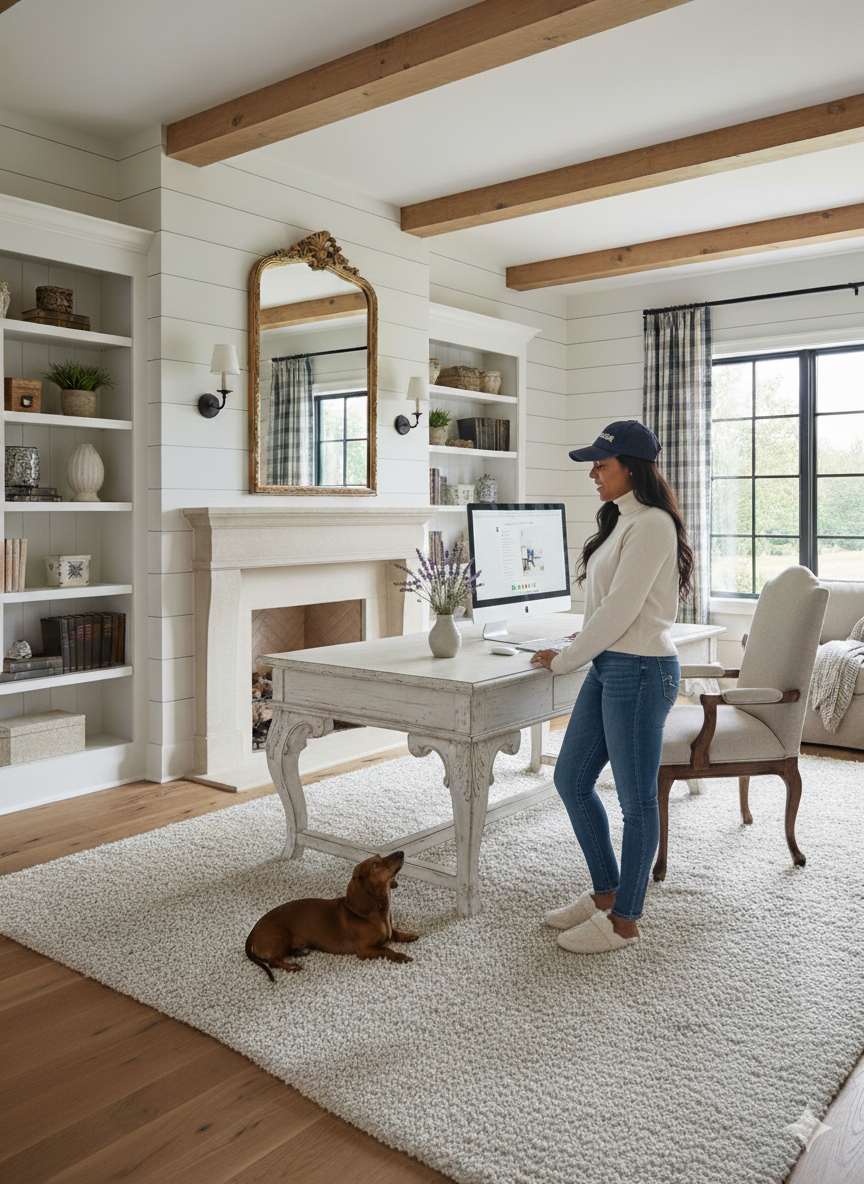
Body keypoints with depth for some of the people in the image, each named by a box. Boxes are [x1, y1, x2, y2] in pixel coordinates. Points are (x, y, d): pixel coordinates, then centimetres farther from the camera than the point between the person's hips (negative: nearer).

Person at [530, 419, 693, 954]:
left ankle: (625, 920, 18)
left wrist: (565, 660, -10)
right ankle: (607, 891, 31)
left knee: (636, 799, 3)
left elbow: (620, 609, -19)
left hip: (640, 671, -10)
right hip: (609, 667, 10)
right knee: (571, 779, 15)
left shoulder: (652, 525, -16)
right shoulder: (623, 522, 15)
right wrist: (587, 641, 9)